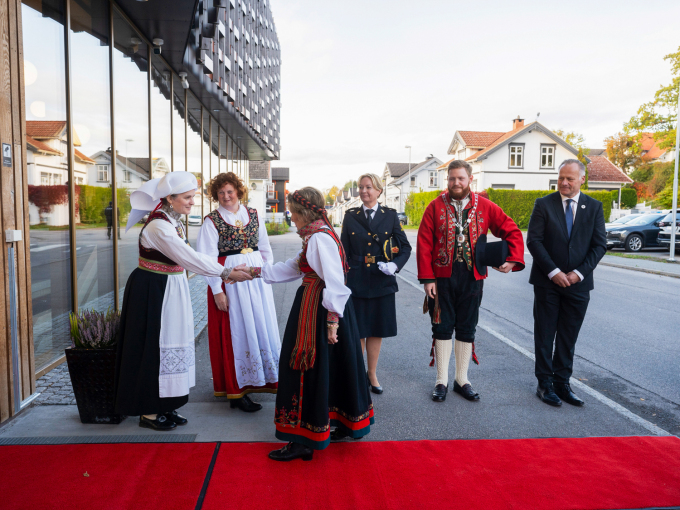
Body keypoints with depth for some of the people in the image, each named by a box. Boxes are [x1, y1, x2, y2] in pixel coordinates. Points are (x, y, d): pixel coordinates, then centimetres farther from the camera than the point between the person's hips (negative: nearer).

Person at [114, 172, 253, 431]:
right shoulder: (158, 226, -23)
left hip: (170, 290, 9)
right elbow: (189, 258, -27)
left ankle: (162, 405, 27)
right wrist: (226, 272, -24)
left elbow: (188, 256, 6)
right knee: (154, 345, 1)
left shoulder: (174, 222, 6)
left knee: (170, 342, 14)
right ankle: (148, 412, 18)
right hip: (152, 291, -9)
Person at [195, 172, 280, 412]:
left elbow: (265, 249, 13)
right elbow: (208, 258, -8)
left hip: (257, 277, 4)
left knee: (263, 325, 9)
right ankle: (236, 391, 10)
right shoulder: (211, 221, -3)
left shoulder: (254, 215, 8)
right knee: (236, 331, 0)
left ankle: (266, 378, 28)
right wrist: (217, 290, -13)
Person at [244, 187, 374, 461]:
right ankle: (349, 422, 34)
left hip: (319, 311, -10)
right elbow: (293, 267, 20)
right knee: (332, 367, 19)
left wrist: (332, 320, -23)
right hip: (315, 307, 10)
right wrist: (255, 271, 23)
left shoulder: (321, 238, -18)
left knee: (310, 369, -1)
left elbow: (334, 282, -23)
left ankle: (304, 441, 12)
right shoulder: (316, 236, 13)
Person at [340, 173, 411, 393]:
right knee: (357, 331, 5)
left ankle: (372, 374, 26)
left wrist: (395, 264, -13)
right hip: (356, 280, 0)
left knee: (377, 330, 9)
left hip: (382, 281, 1)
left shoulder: (390, 215, 4)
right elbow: (344, 251, 5)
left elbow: (405, 247, 5)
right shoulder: (350, 216, 5)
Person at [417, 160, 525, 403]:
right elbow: (424, 244, -4)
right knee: (442, 328, 5)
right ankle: (442, 381, 17)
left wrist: (513, 259, -8)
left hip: (472, 276, 2)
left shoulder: (485, 207, 2)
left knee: (467, 329, 10)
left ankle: (462, 380, 24)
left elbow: (512, 231, 6)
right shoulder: (436, 207, -1)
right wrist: (427, 278, -10)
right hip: (442, 276, -1)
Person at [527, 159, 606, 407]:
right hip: (547, 282, -2)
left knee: (568, 338, 9)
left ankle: (562, 383, 21)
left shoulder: (594, 207, 5)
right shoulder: (544, 204, -2)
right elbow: (534, 241, -8)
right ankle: (545, 384, 16)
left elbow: (599, 245, 2)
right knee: (544, 336, 5)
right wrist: (553, 272, -15)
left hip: (577, 283, 2)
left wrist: (579, 273, -10)